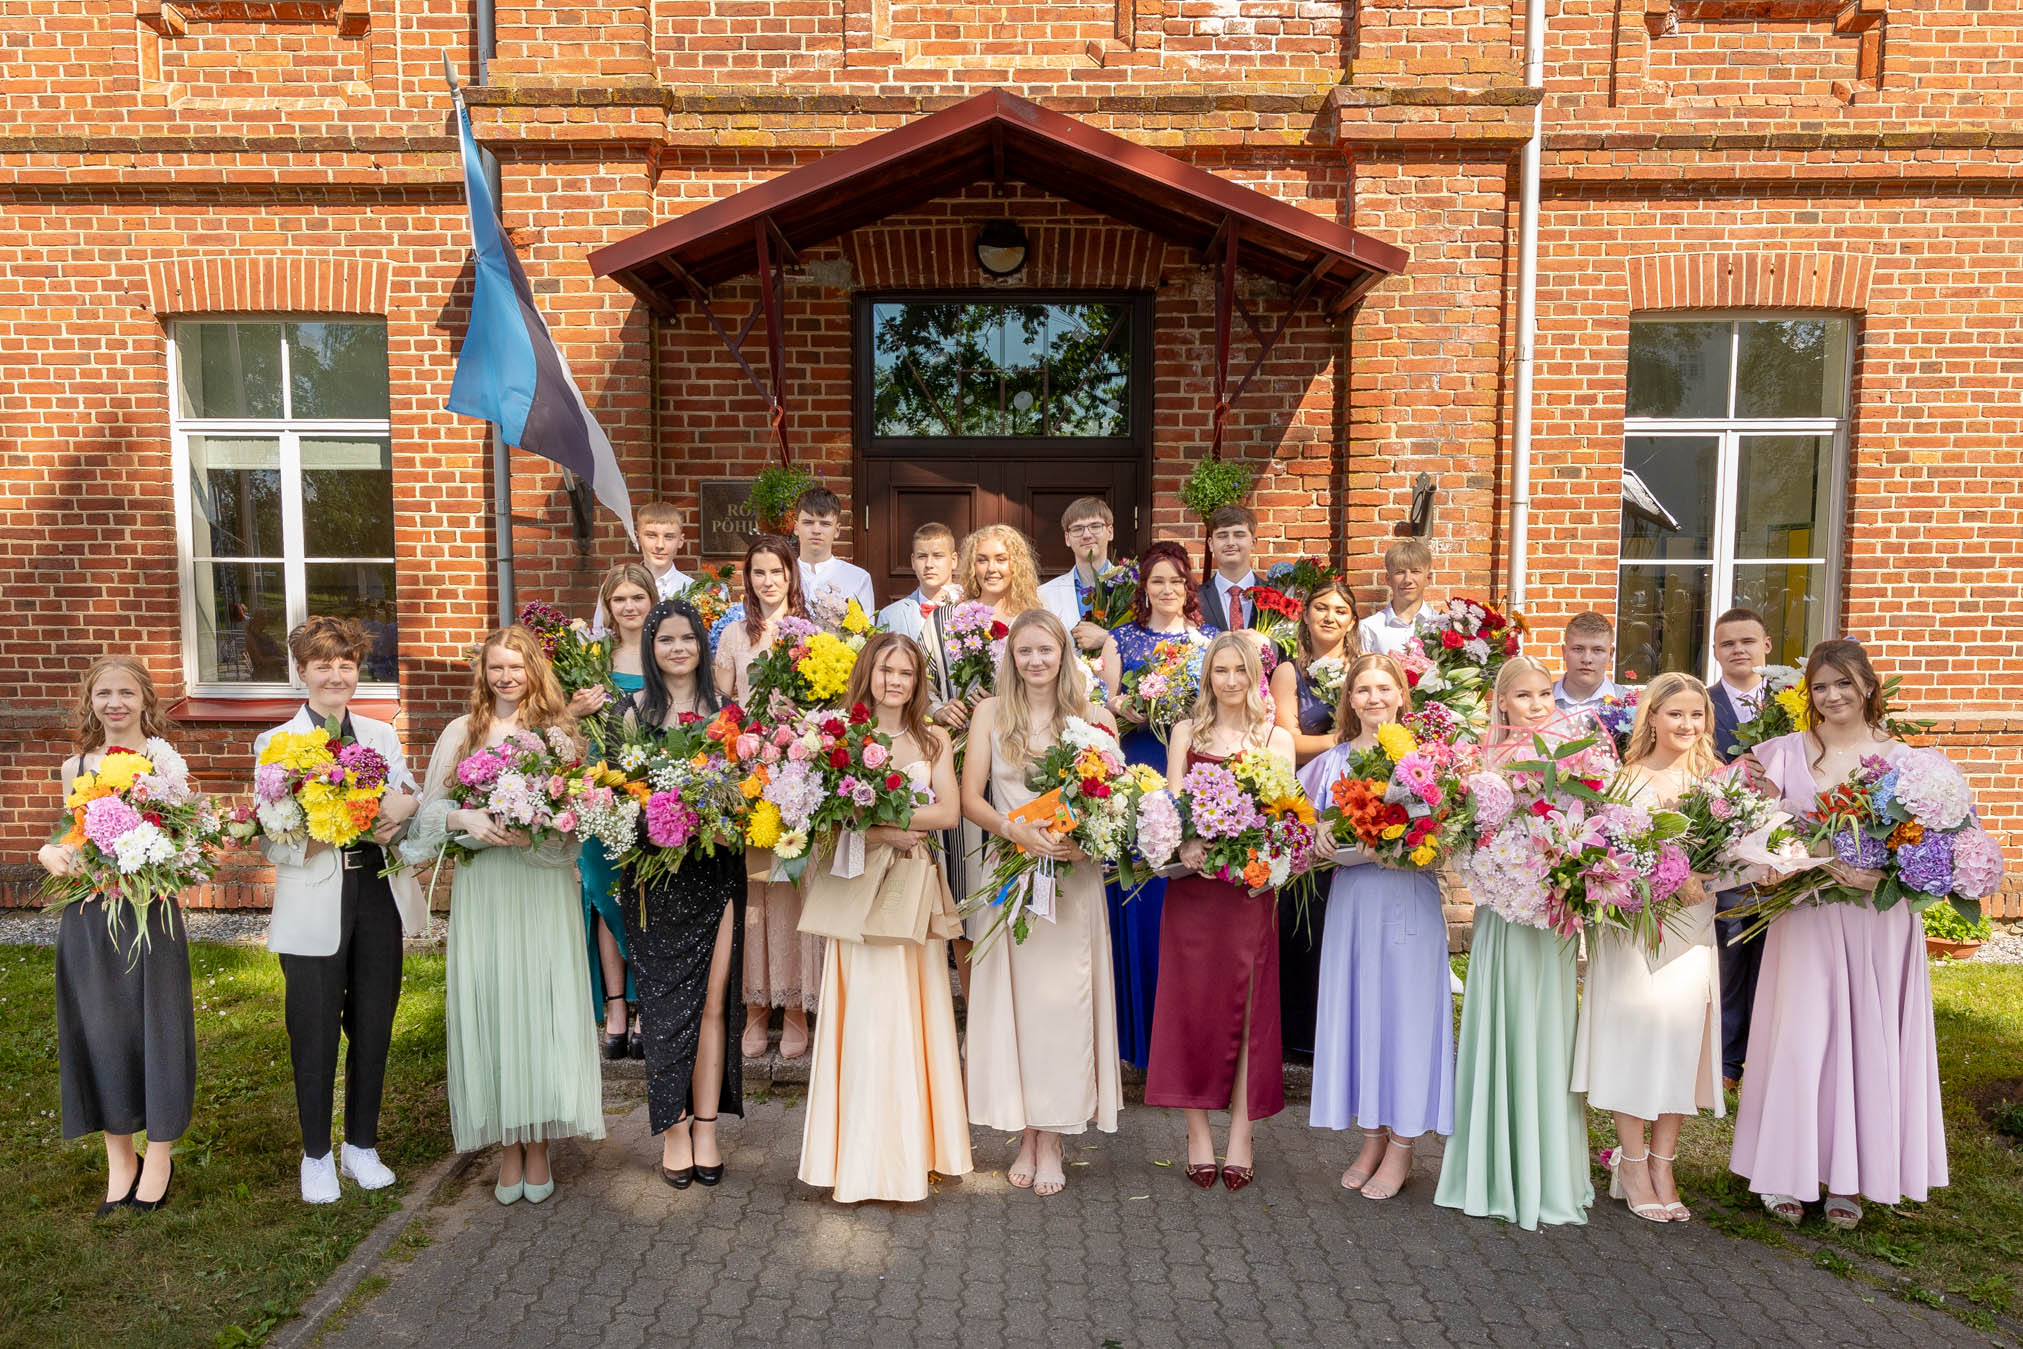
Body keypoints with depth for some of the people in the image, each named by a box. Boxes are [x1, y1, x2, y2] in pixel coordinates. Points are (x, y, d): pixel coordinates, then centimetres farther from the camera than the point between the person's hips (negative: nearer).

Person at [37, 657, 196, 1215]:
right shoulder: (75, 768, 7)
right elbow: (74, 842, 15)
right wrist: (51, 853, -6)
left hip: (151, 914, -3)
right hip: (87, 916, 3)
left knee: (155, 1025, 4)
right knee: (100, 1030, 10)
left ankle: (159, 1157, 21)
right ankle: (119, 1160, 26)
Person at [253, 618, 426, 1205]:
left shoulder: (381, 735, 10)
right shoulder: (276, 743, -2)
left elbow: (414, 805, 7)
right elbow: (275, 842, -9)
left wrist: (401, 812, -17)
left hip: (379, 898, 3)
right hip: (315, 908, -3)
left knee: (373, 1028, 11)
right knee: (314, 1035, 6)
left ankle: (362, 1145, 29)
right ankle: (317, 1155, 25)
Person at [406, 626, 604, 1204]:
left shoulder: (557, 732, 5)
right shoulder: (461, 733, 9)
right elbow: (430, 808, 6)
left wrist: (534, 832, -16)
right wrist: (466, 820, -13)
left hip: (544, 888, -1)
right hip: (481, 889, 1)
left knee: (541, 1005, -1)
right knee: (489, 1009, 1)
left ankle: (538, 1145, 12)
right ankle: (509, 1146, 13)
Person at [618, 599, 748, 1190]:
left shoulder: (724, 709, 9)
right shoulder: (634, 709, 5)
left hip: (716, 870, 1)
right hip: (656, 871, -1)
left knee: (713, 1002, 1)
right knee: (668, 999, 2)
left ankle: (705, 1127, 11)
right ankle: (674, 1129, 14)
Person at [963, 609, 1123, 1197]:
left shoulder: (1092, 717, 3)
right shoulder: (991, 713, 4)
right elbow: (970, 797, 0)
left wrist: (1085, 839, -15)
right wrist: (1017, 832, -16)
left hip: (1074, 877, 0)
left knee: (1062, 1000, 0)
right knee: (1013, 999, 4)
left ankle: (1052, 1139, 12)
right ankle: (1026, 1134, 17)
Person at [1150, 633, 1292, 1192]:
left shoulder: (1277, 738, 8)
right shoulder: (1186, 733, 11)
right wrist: (1188, 844, -18)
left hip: (1250, 888, -1)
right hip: (1192, 885, 1)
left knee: (1248, 1008, 2)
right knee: (1191, 1005, 3)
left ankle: (1241, 1136, 12)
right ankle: (1198, 1134, 12)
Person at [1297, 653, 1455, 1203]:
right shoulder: (1332, 762, 9)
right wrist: (1320, 838, -7)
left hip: (1410, 895, -3)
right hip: (1351, 895, 3)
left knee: (1404, 1006, 1)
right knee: (1356, 1006, 7)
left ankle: (1402, 1147, 12)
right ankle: (1371, 1137, 21)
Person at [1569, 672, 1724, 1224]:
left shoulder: (1713, 779, 11)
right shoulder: (1625, 777, 2)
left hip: (1691, 918, 3)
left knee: (1684, 1024, -2)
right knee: (1636, 1022, -5)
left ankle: (1661, 1164, 9)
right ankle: (1633, 1166, 6)